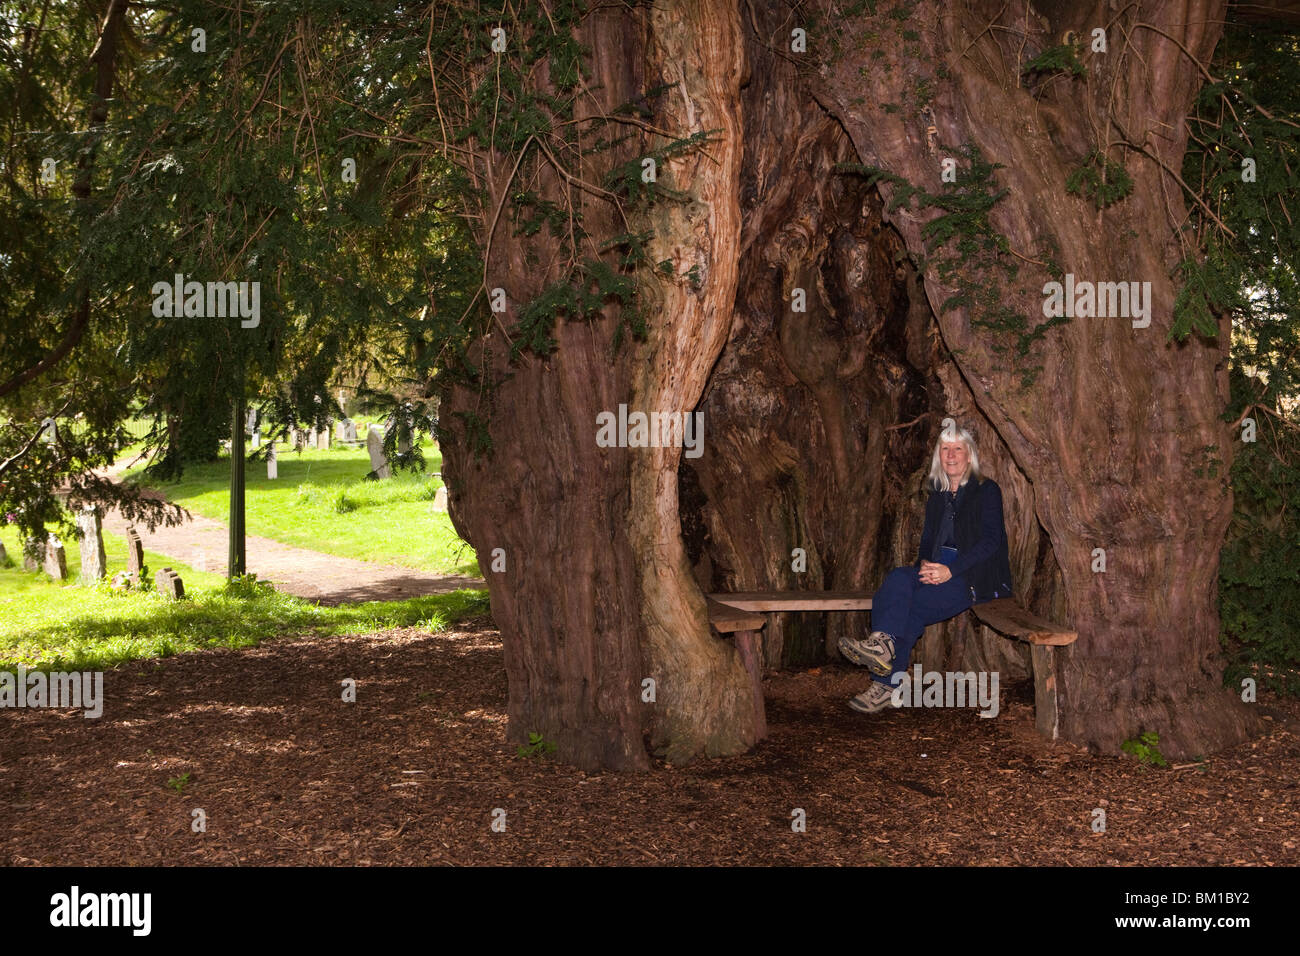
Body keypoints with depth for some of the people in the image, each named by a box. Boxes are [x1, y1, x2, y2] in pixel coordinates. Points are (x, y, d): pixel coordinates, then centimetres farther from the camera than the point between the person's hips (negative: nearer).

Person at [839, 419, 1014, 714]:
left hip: (977, 577, -5)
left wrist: (950, 570, -20)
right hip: (938, 572, 6)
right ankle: (883, 645, -45)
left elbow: (990, 540, -9)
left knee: (912, 607, -30)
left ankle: (886, 684, -37)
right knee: (897, 578, -29)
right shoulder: (937, 497, 21)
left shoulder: (986, 491, 1)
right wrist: (925, 564, -7)